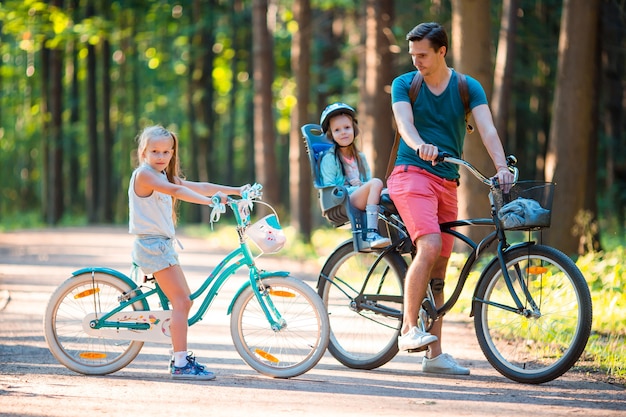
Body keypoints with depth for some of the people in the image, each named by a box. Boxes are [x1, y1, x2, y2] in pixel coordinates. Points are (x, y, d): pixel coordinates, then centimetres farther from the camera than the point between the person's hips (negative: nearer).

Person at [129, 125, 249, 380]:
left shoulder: (165, 177, 17)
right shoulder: (144, 174, -13)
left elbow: (198, 187, 13)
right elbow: (176, 191, -28)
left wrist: (235, 191, 6)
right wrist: (209, 201, -40)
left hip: (163, 244, 10)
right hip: (151, 244, -10)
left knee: (185, 300, 12)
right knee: (181, 302, -13)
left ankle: (180, 357, 19)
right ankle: (180, 364, -14)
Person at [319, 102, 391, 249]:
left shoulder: (360, 157, 23)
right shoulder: (329, 159, 4)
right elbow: (329, 188, -3)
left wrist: (361, 185, -1)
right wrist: (351, 187, -16)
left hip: (362, 203, 5)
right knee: (376, 183, -31)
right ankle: (371, 234, -38)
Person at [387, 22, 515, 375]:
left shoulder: (468, 87, 6)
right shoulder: (404, 84, 3)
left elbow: (487, 127, -9)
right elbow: (404, 122, -15)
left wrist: (502, 166, -27)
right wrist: (420, 145, -38)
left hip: (448, 183, 3)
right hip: (412, 174, -3)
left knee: (439, 269, 5)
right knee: (430, 246, -26)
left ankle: (435, 355, 8)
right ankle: (409, 328, -17)